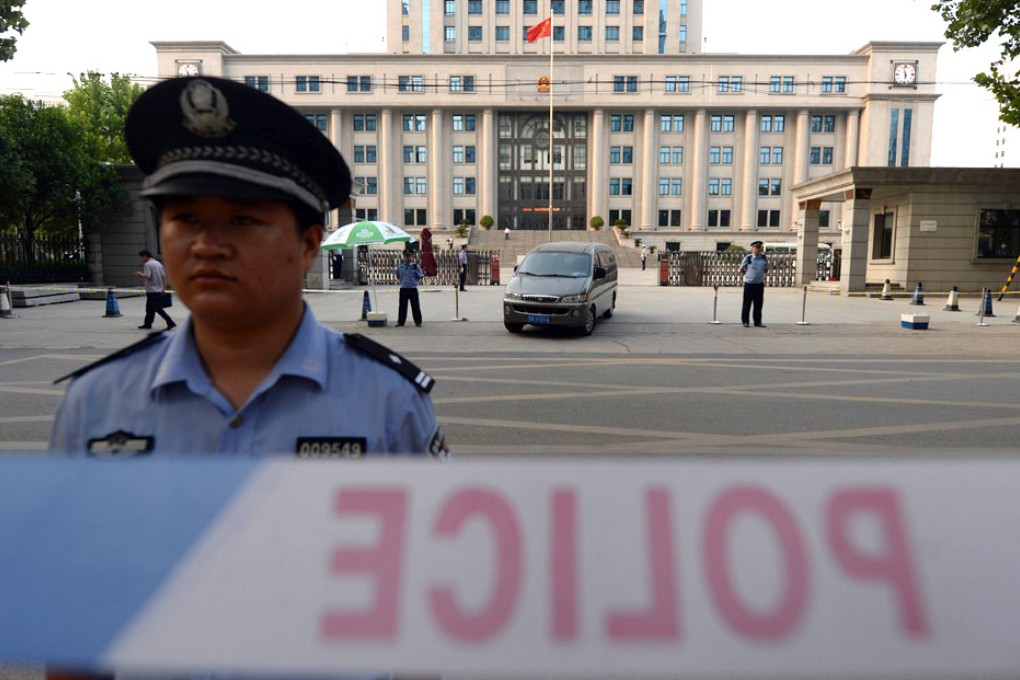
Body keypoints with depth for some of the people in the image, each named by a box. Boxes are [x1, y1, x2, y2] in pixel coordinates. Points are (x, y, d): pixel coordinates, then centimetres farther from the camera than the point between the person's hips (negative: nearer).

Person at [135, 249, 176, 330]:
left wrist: (140, 274, -1)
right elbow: (164, 277, 11)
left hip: (152, 290, -8)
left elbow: (147, 277, -20)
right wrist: (164, 289, 14)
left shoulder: (147, 264, -10)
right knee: (149, 308, 17)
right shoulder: (158, 263, 13)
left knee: (158, 309, -9)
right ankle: (147, 324, 22)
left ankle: (171, 323, -16)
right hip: (159, 290, 8)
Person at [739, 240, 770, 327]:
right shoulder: (748, 258, -6)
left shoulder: (764, 258, 5)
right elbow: (741, 270, 1)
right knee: (747, 303, 2)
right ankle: (745, 321, 10)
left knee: (758, 304, 5)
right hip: (749, 283, -3)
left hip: (759, 283, 3)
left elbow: (766, 270, 17)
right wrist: (748, 275, 8)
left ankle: (758, 321, 12)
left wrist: (760, 275, 9)